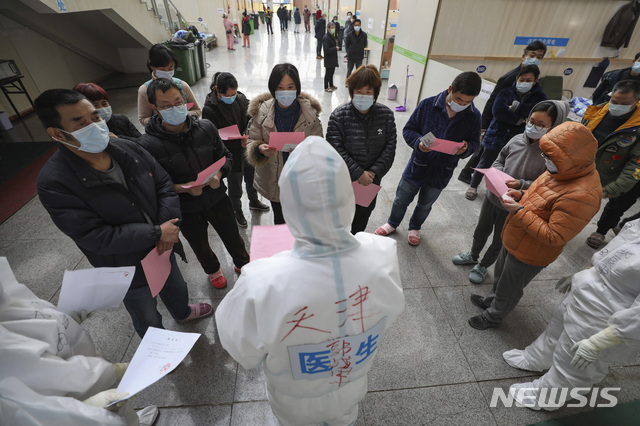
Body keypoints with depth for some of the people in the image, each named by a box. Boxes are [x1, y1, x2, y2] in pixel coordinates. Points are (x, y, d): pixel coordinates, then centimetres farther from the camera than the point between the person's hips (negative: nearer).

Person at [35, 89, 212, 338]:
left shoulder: (127, 148, -10)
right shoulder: (53, 183, -25)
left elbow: (164, 184, -6)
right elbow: (95, 237, -28)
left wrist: (168, 226, -20)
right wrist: (157, 233, -27)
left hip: (161, 248, 5)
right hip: (128, 269, -4)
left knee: (175, 287, 32)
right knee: (148, 320, 20)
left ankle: (182, 313, 65)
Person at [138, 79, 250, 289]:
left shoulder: (206, 127, -11)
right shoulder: (148, 144, -20)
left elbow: (226, 157, 1)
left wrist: (218, 175, -19)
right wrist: (183, 188, -28)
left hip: (217, 198, 2)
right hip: (185, 210, -1)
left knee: (232, 237, 22)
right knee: (200, 247, 25)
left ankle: (242, 263, 53)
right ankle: (213, 270, 57)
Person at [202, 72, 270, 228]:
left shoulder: (240, 98, -7)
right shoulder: (209, 109, -20)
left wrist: (247, 135, -18)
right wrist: (239, 142, -32)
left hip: (247, 147, 5)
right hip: (231, 154, -5)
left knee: (251, 177, 23)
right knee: (235, 185, 11)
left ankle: (253, 201, 50)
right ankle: (237, 211, 36)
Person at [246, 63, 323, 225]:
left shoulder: (309, 111, -10)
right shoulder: (261, 111, -9)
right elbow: (252, 142, -2)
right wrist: (260, 149, -26)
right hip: (274, 180, 1)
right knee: (280, 219, 21)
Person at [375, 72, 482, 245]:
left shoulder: (474, 116, -10)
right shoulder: (428, 104, -16)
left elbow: (474, 141, 2)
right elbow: (408, 129, -9)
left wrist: (465, 149, -22)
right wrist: (418, 143, -29)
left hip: (442, 172, 2)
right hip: (417, 166, -1)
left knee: (425, 205, 22)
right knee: (401, 200, 15)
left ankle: (414, 227, 50)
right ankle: (392, 223, 44)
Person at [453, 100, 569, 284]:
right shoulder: (517, 140, -9)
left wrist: (521, 184, -30)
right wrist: (498, 172, -11)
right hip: (493, 196, 4)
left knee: (499, 241, 18)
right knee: (481, 230, 25)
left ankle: (483, 266, 44)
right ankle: (472, 256, 51)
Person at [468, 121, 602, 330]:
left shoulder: (581, 195, -34)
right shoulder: (565, 171, -4)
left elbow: (554, 237, -31)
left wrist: (520, 212, -31)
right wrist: (521, 196, -7)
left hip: (529, 254, -8)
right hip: (513, 241, 8)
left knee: (509, 288, 17)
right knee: (500, 275, 30)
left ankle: (493, 316, 42)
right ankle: (491, 299, 56)